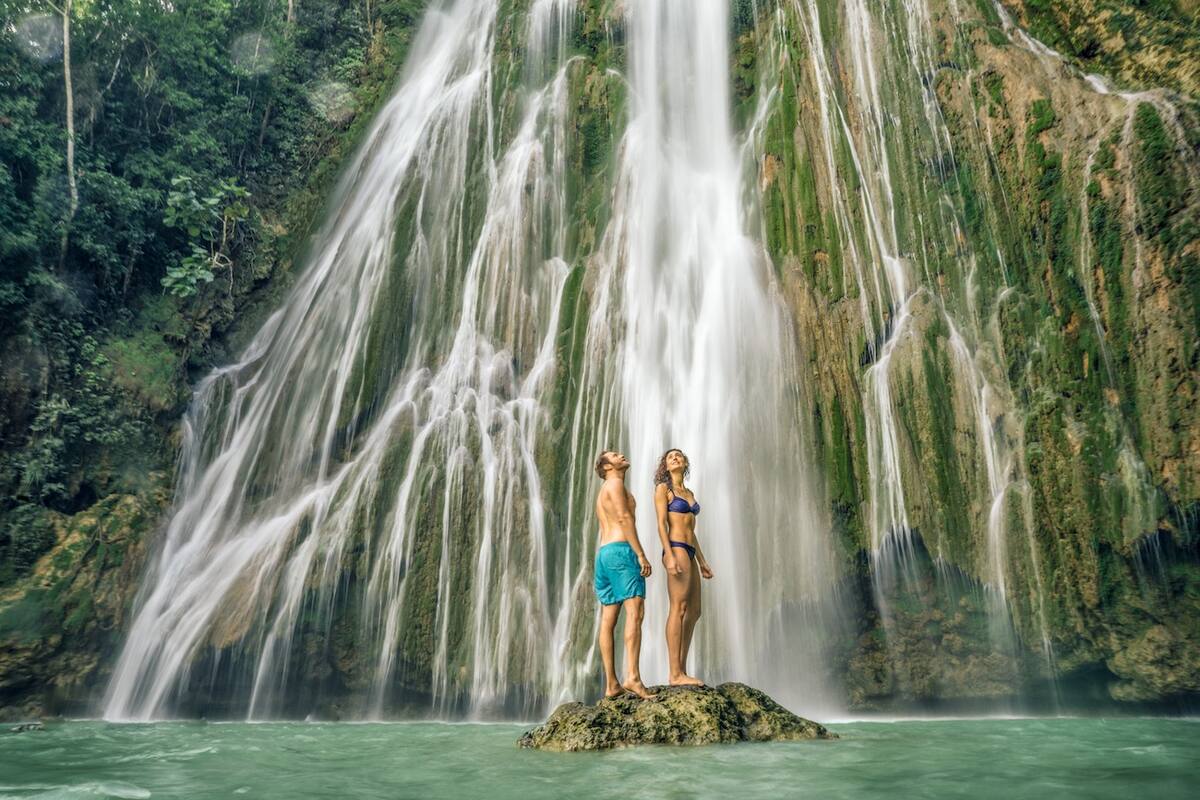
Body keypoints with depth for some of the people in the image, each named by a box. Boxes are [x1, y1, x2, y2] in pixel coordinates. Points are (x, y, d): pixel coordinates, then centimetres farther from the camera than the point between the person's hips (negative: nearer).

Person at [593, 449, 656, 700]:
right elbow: (624, 517, -13)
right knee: (635, 612, -18)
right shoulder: (615, 483, -1)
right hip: (621, 549, -10)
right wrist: (641, 554, -18)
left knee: (608, 620, 4)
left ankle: (611, 684, 4)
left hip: (602, 552, 10)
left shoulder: (602, 492, 28)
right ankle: (633, 677, -29)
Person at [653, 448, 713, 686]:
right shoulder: (663, 488, 1)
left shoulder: (689, 493, 23)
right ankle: (675, 674, -14)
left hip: (690, 553, 9)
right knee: (679, 609, -14)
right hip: (676, 549, -9)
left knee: (694, 612, 6)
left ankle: (681, 672, 9)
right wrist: (670, 556, -21)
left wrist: (702, 561, 19)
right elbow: (661, 524, -9)